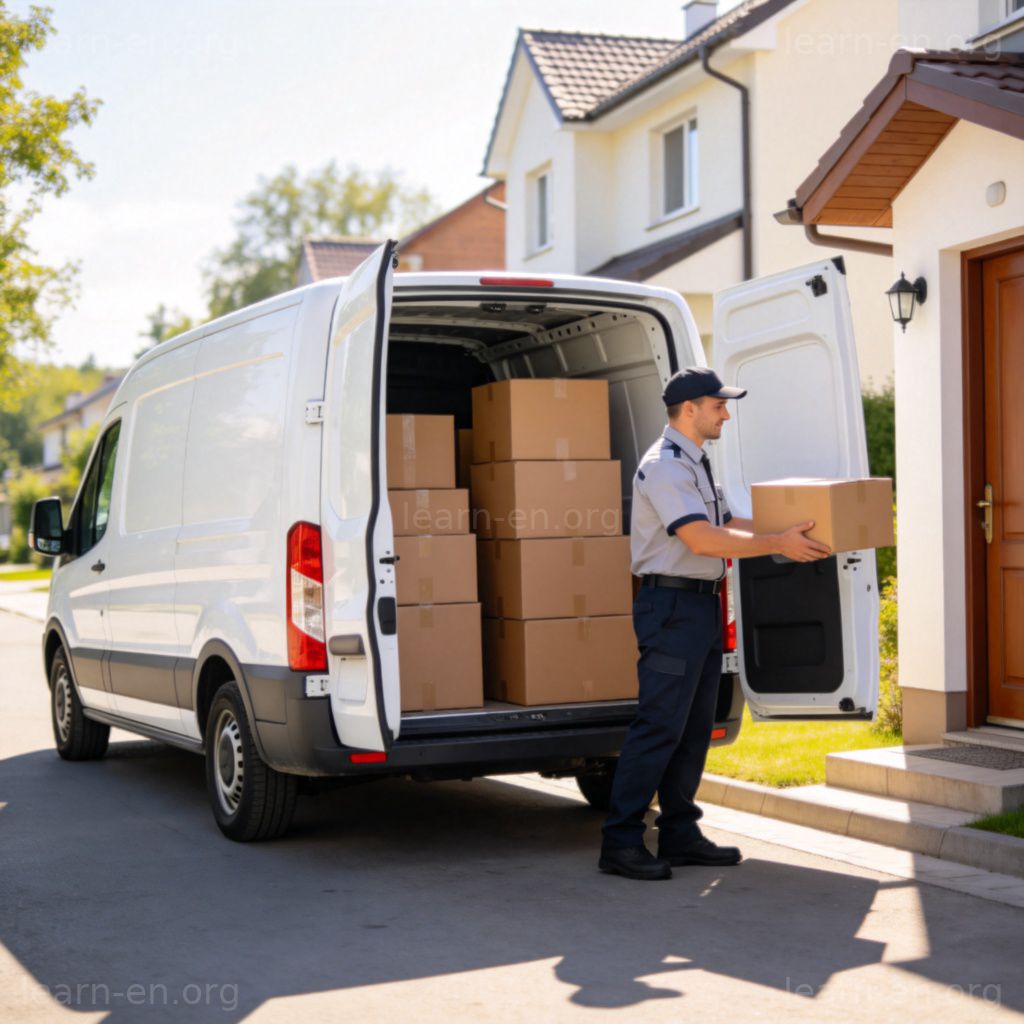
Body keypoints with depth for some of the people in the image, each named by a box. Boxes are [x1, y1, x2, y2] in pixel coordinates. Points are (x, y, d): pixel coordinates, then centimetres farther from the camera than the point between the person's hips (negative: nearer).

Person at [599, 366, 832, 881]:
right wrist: (778, 544, -20)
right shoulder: (664, 466, -15)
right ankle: (620, 842, -5)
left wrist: (790, 537, 9)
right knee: (659, 726, -10)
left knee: (695, 726, 12)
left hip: (703, 606, 10)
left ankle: (679, 834, 20)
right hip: (673, 604, -10)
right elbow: (703, 540, -23)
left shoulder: (696, 464, 18)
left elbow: (729, 525, 18)